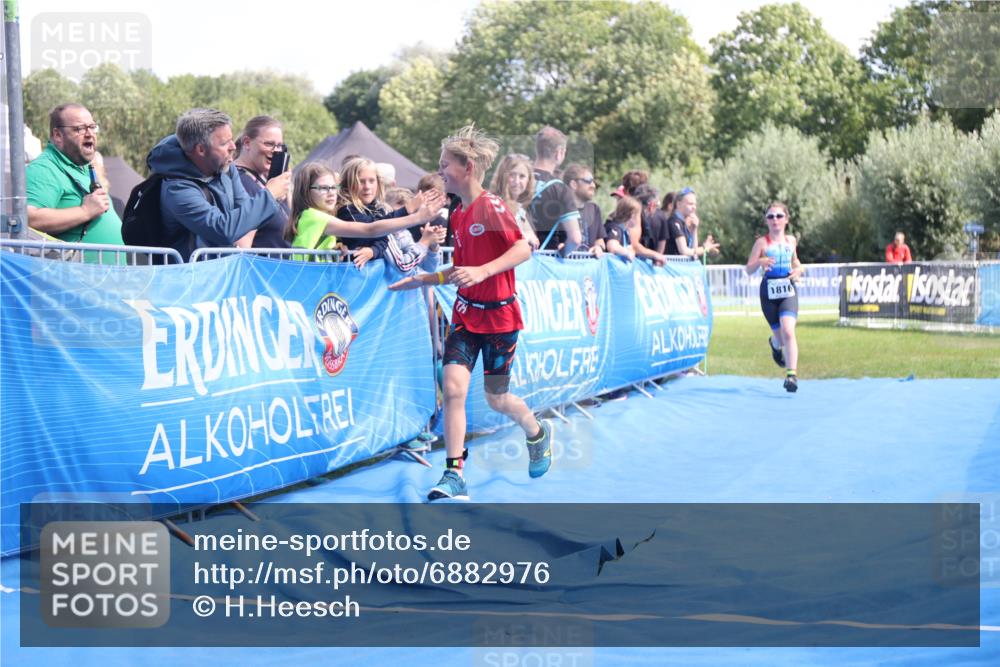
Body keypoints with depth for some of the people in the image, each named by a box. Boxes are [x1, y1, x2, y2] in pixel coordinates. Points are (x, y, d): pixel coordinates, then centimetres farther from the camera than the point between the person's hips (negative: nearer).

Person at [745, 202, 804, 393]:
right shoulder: (762, 242, -1)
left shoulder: (791, 240, 9)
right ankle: (774, 344, 47)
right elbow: (749, 270, -4)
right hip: (769, 291, -1)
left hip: (788, 290, 1)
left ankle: (791, 374, -22)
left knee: (788, 331, -20)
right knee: (780, 336, 8)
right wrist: (760, 262, -25)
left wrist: (799, 269, 5)